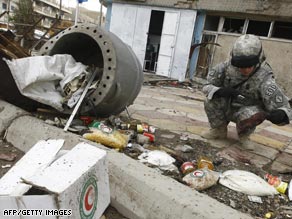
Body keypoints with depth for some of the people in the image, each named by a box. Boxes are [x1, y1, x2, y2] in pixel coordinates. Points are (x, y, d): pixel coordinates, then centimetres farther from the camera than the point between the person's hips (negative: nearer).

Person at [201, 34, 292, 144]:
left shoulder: (264, 80, -28)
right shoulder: (227, 67, -21)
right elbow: (207, 86, -15)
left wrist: (280, 115, -52)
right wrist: (221, 91, -37)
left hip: (248, 110, -2)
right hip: (227, 108, 2)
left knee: (251, 115, -35)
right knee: (212, 99, -26)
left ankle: (244, 132, 4)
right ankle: (219, 130, 2)